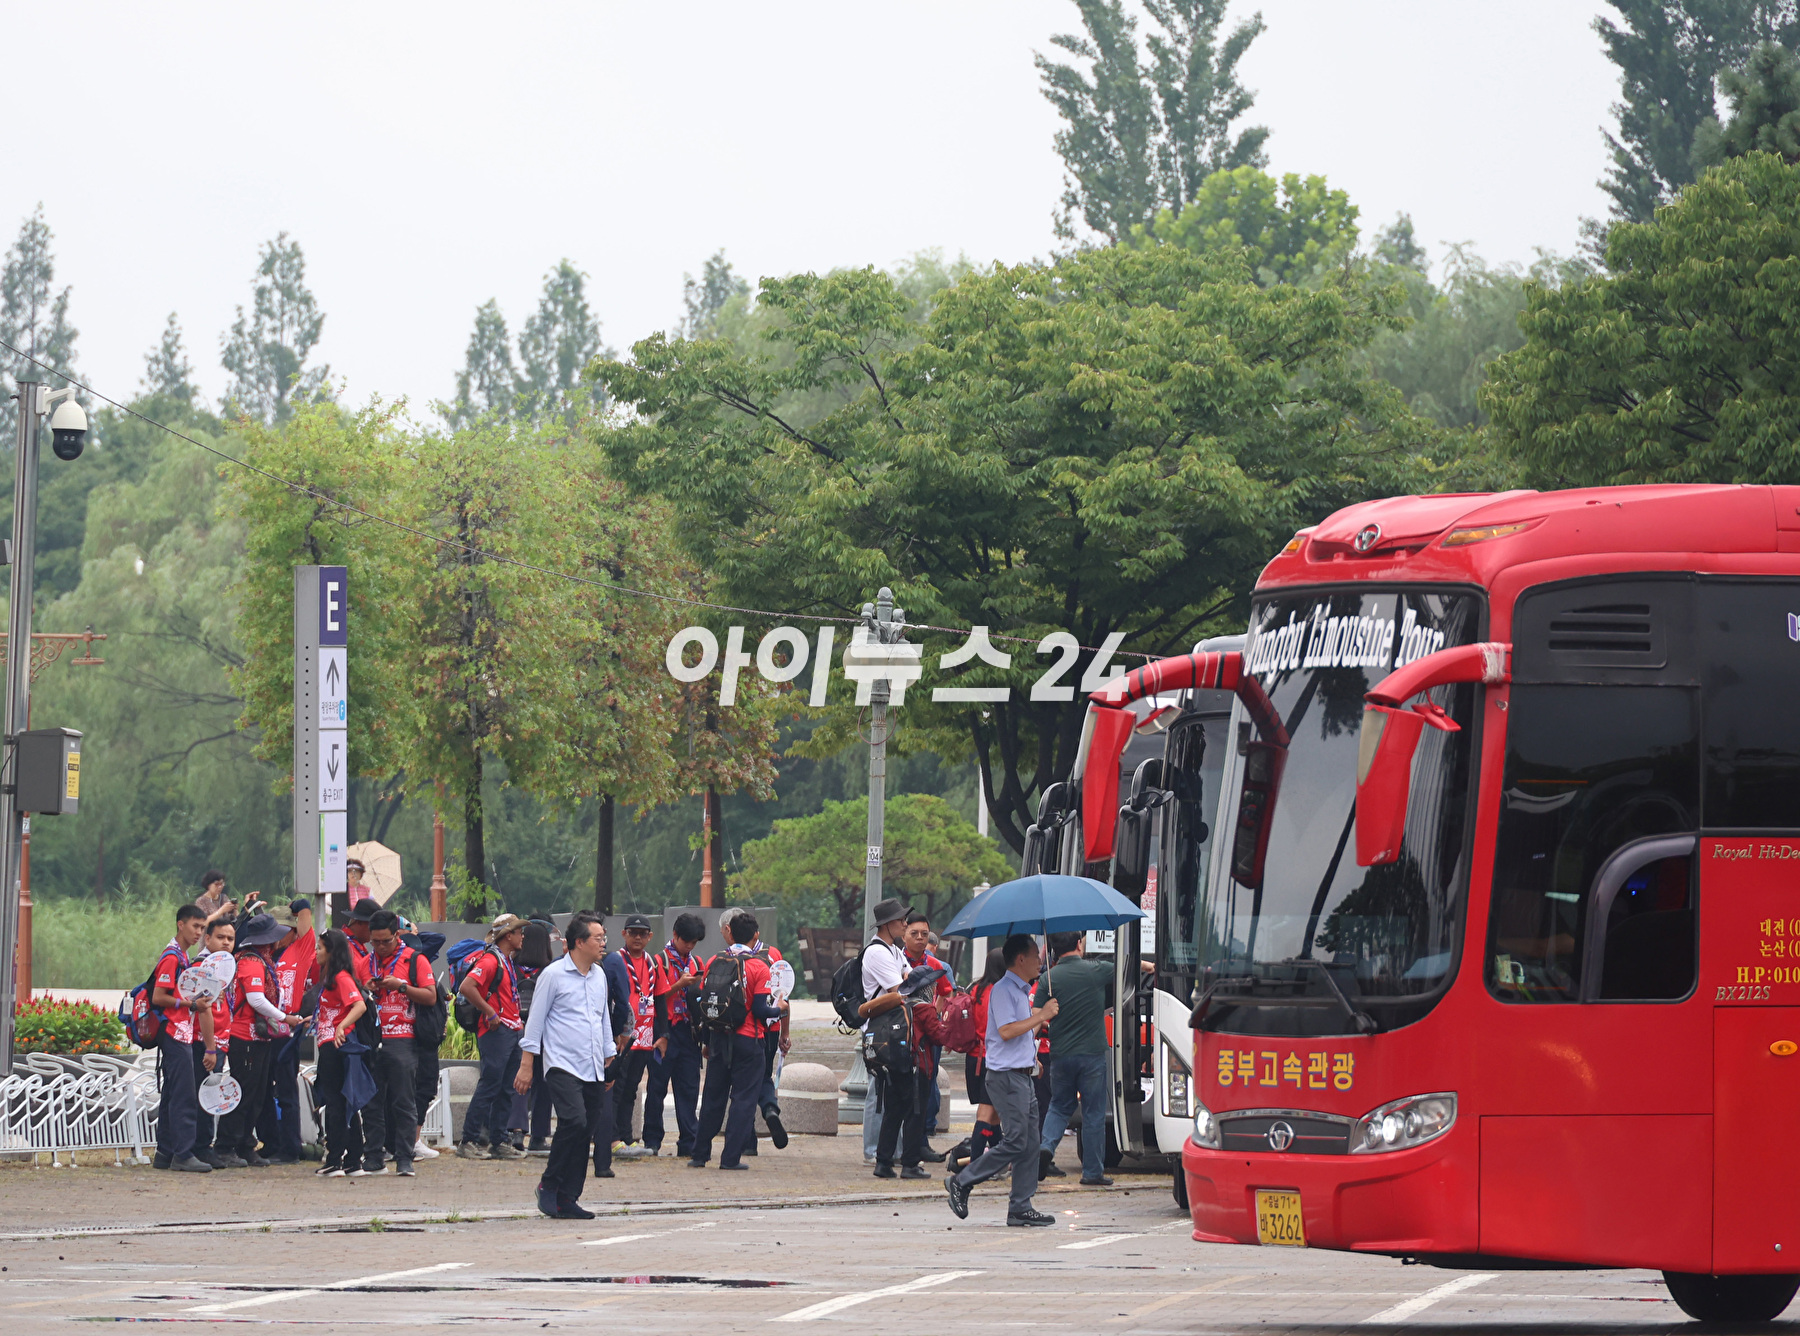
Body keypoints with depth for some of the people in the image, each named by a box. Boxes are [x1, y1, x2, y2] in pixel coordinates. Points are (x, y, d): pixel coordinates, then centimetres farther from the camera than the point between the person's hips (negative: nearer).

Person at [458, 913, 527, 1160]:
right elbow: (467, 987, -25)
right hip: (496, 1032, -10)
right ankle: (469, 1141, -8)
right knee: (489, 1086, -10)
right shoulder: (491, 960, -12)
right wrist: (489, 1012, -20)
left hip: (511, 1033, 10)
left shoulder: (507, 961, 18)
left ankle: (499, 1142, 13)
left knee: (505, 1091, 10)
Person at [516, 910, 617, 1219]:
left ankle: (567, 1199, 7)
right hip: (562, 1064, -7)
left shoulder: (599, 975, 15)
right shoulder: (553, 975, -5)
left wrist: (610, 1059, 25)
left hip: (593, 1068, 7)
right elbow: (535, 1020, -3)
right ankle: (549, 1186, -7)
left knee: (585, 1134, 2)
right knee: (574, 1121, -23)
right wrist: (526, 1064, -5)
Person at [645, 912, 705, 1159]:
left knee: (689, 1087, 1)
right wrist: (679, 985, -17)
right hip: (667, 1031, -5)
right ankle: (652, 1141, 5)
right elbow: (659, 997, -6)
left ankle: (689, 1143, 2)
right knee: (657, 1087, 0)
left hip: (688, 1031, 5)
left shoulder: (695, 963, 15)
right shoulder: (661, 960, -1)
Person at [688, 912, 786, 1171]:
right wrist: (780, 1010, 8)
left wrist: (707, 1042, 16)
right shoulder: (758, 967, -10)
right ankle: (731, 1157, -2)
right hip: (748, 1040, -4)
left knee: (713, 1097, 13)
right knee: (744, 1098, 2)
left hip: (719, 1039, 4)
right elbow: (760, 1009, -14)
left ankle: (700, 1154, 17)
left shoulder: (714, 962, 1)